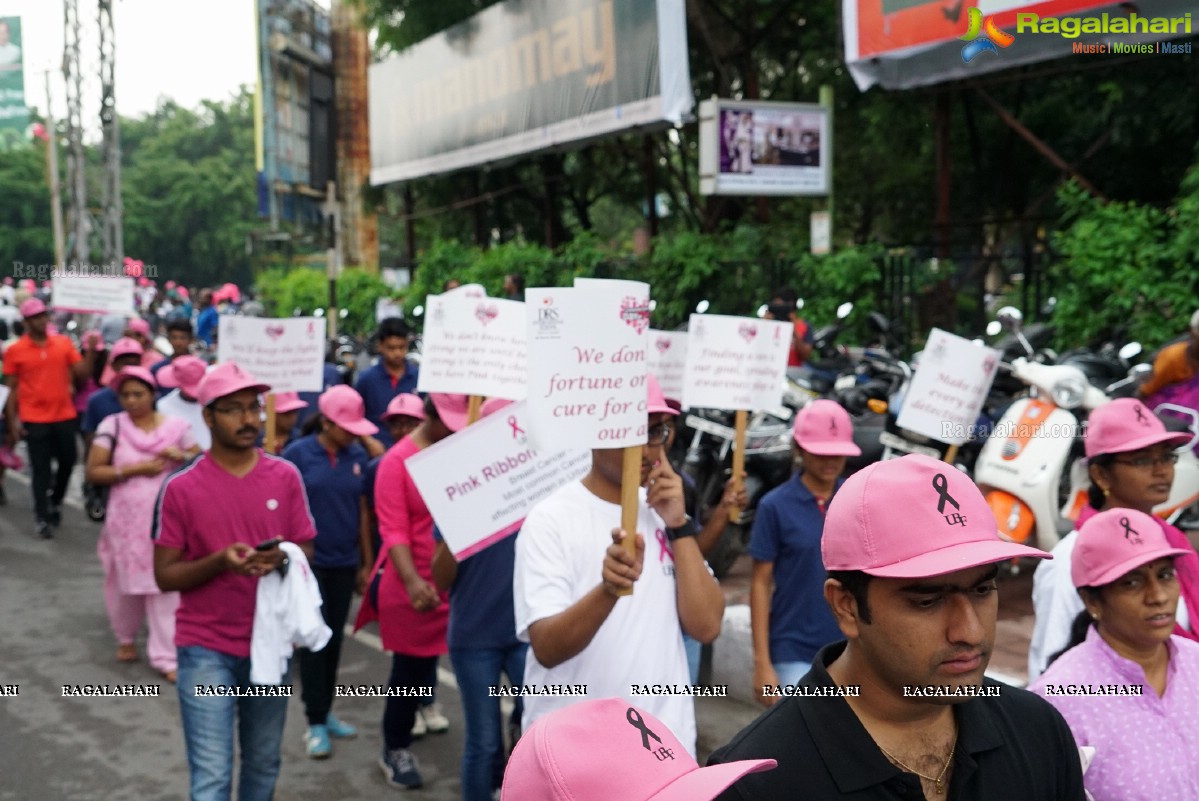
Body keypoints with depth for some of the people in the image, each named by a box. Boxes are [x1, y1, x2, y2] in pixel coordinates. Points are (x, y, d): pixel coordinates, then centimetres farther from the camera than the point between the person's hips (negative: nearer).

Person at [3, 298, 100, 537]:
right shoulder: (14, 350, -3)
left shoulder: (64, 343, 3)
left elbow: (82, 374, 3)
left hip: (64, 416, 3)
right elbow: (11, 388, 0)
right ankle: (42, 518, 10)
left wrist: (91, 353, -11)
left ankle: (55, 502, 36)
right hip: (34, 420, -3)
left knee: (68, 462, 12)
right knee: (41, 469, 1)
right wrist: (12, 421, -5)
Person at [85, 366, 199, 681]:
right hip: (126, 519, 1)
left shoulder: (176, 426, 0)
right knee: (125, 582, 14)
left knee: (165, 586, -3)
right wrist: (134, 469, -15)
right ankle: (126, 638, 39)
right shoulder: (112, 425, -2)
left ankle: (165, 655, 3)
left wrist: (182, 456, -13)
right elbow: (93, 472, -6)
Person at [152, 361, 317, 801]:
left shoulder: (286, 476, -1)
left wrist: (283, 559, -18)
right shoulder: (181, 488, -8)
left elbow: (307, 551, 5)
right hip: (206, 649, -3)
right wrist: (219, 561, -23)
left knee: (264, 764, 17)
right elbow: (165, 576, -5)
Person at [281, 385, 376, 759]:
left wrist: (367, 563, 8)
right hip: (309, 562, -4)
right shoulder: (297, 454, -9)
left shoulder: (358, 455, 1)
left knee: (335, 638, 12)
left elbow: (362, 510, 6)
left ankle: (326, 711, 26)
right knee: (314, 639, 1)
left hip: (344, 563, 4)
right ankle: (315, 722, 10)